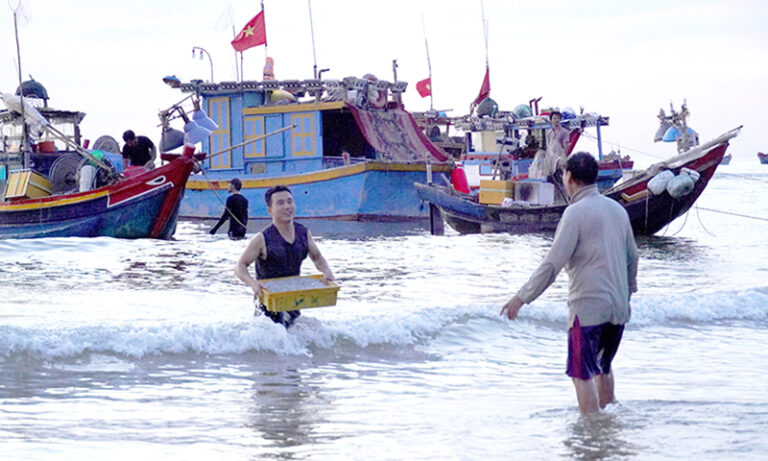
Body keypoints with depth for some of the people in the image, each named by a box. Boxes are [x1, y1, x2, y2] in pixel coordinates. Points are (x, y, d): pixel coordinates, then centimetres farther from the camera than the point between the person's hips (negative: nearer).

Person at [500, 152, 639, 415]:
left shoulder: (576, 212, -11)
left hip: (588, 306, -8)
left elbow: (553, 263, -16)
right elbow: (632, 257, 22)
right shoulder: (617, 209, 12)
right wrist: (629, 289, 39)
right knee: (603, 368, 24)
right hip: (618, 306, 8)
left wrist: (522, 297, -12)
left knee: (582, 374, -3)